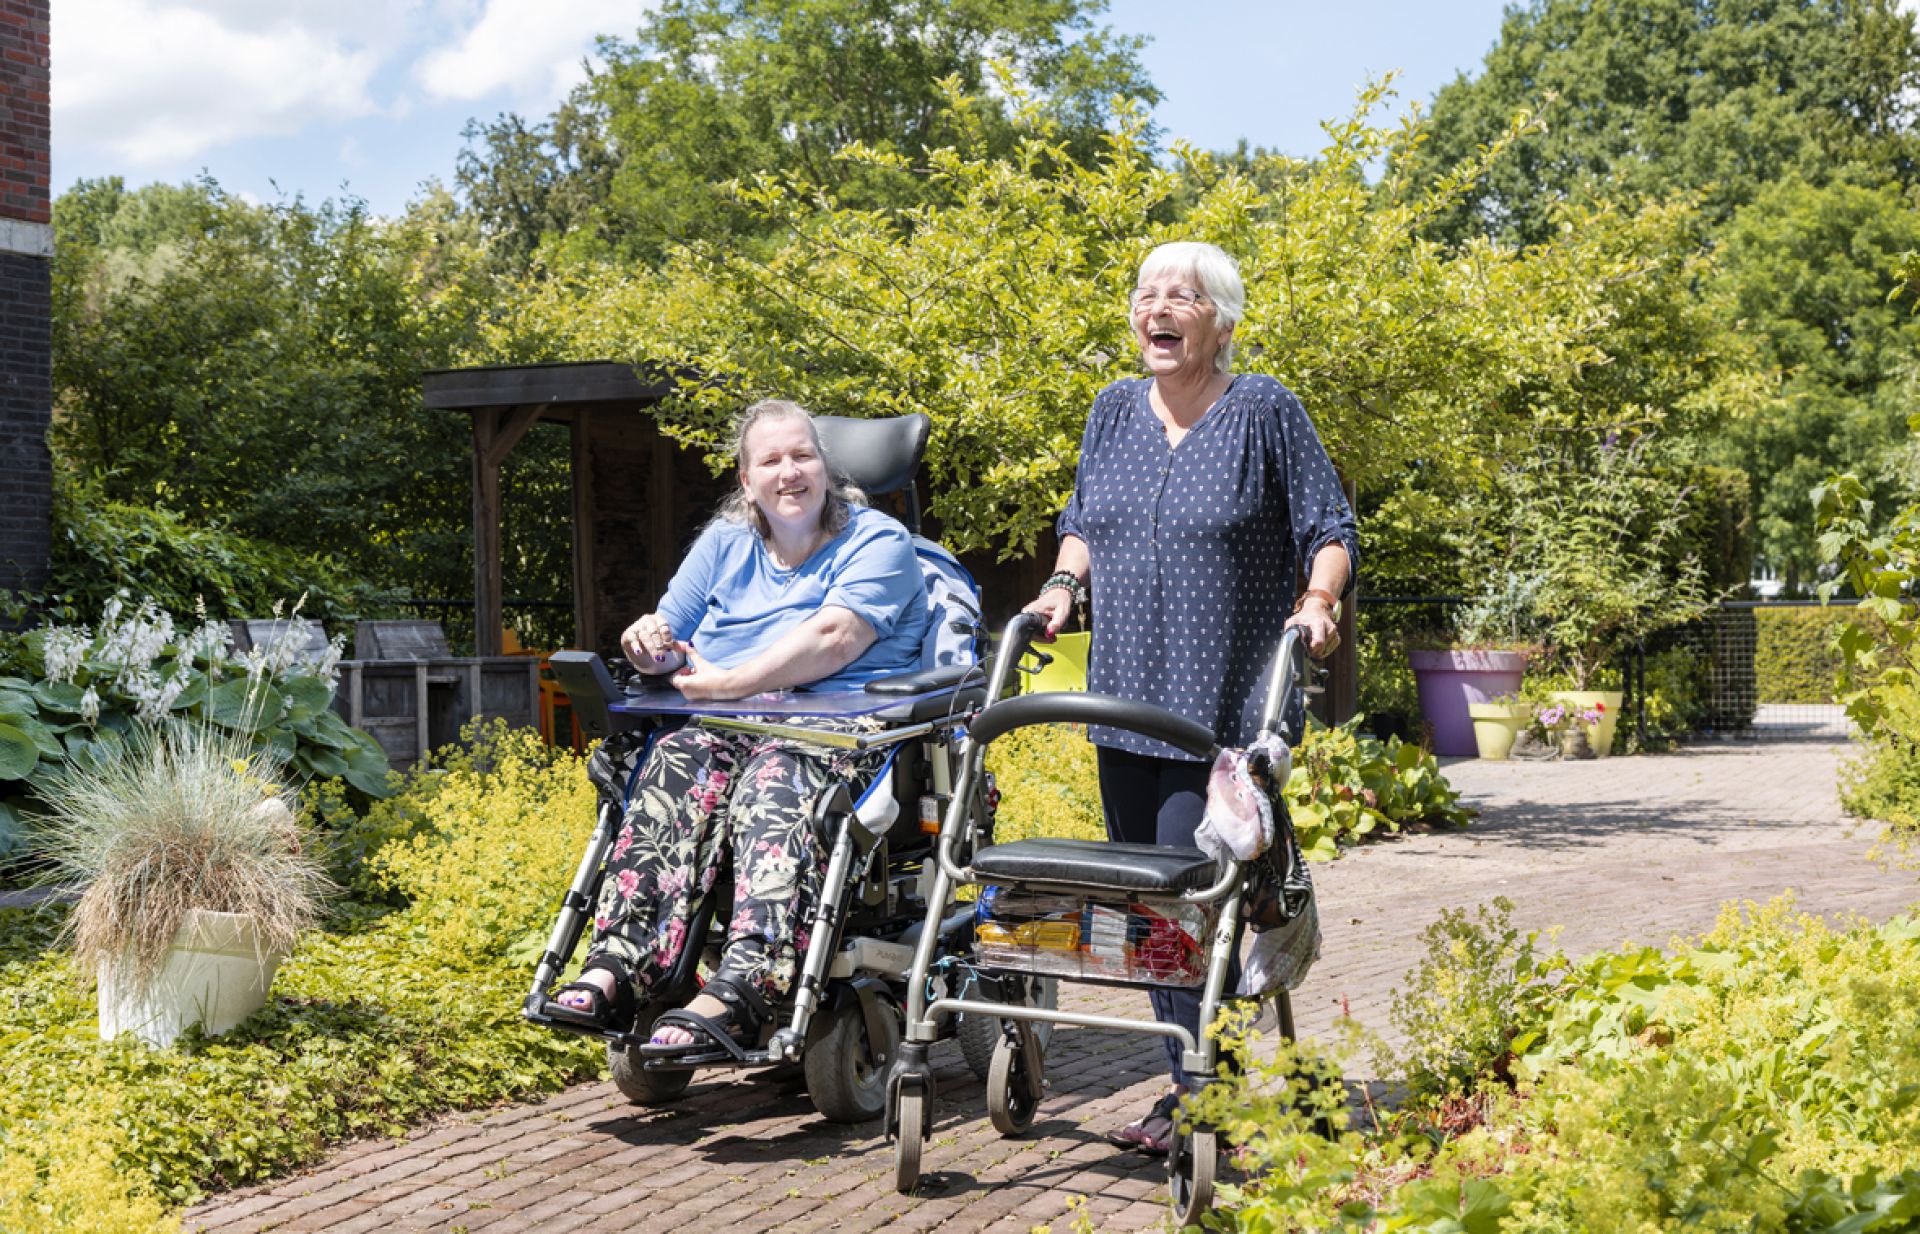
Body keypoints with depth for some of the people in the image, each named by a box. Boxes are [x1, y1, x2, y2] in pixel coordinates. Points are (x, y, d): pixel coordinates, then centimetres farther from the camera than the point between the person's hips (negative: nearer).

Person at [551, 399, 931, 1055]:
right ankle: (616, 968, -43)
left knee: (776, 784, -38)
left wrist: (731, 682, -17)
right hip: (727, 729, 5)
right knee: (676, 766, -30)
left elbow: (834, 639, -13)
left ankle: (738, 995, -56)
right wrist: (651, 644, -8)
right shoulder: (724, 545, 20)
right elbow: (667, 644, 17)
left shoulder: (876, 540, 4)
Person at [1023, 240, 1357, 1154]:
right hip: (1125, 695, 6)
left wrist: (1318, 602, -16)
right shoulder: (1114, 410, 12)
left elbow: (1328, 530, 0)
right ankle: (1194, 1074, 20)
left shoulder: (1264, 411, -2)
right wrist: (1064, 585, 7)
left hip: (1223, 705, -6)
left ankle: (1197, 1096, -4)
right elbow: (1082, 521, 24)